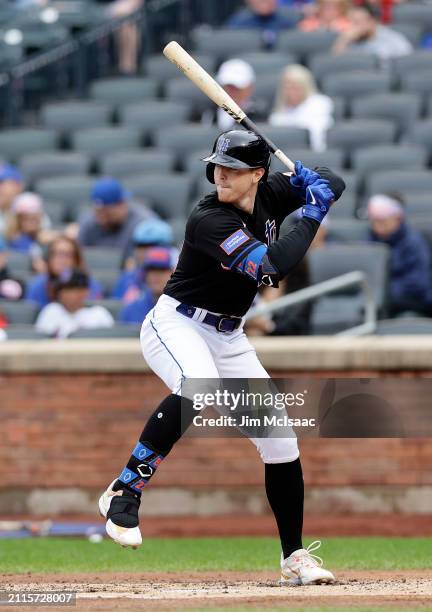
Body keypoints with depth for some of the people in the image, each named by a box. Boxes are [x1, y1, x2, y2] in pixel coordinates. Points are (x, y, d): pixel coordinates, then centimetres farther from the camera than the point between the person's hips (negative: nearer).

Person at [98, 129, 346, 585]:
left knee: (281, 443, 3)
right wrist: (312, 215, -22)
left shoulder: (269, 194, -3)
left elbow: (334, 185, 11)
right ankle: (123, 492, -32)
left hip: (226, 338, 7)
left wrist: (310, 180, -11)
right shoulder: (208, 220, -24)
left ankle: (294, 558, 16)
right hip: (176, 324, -7)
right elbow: (272, 265, -33)